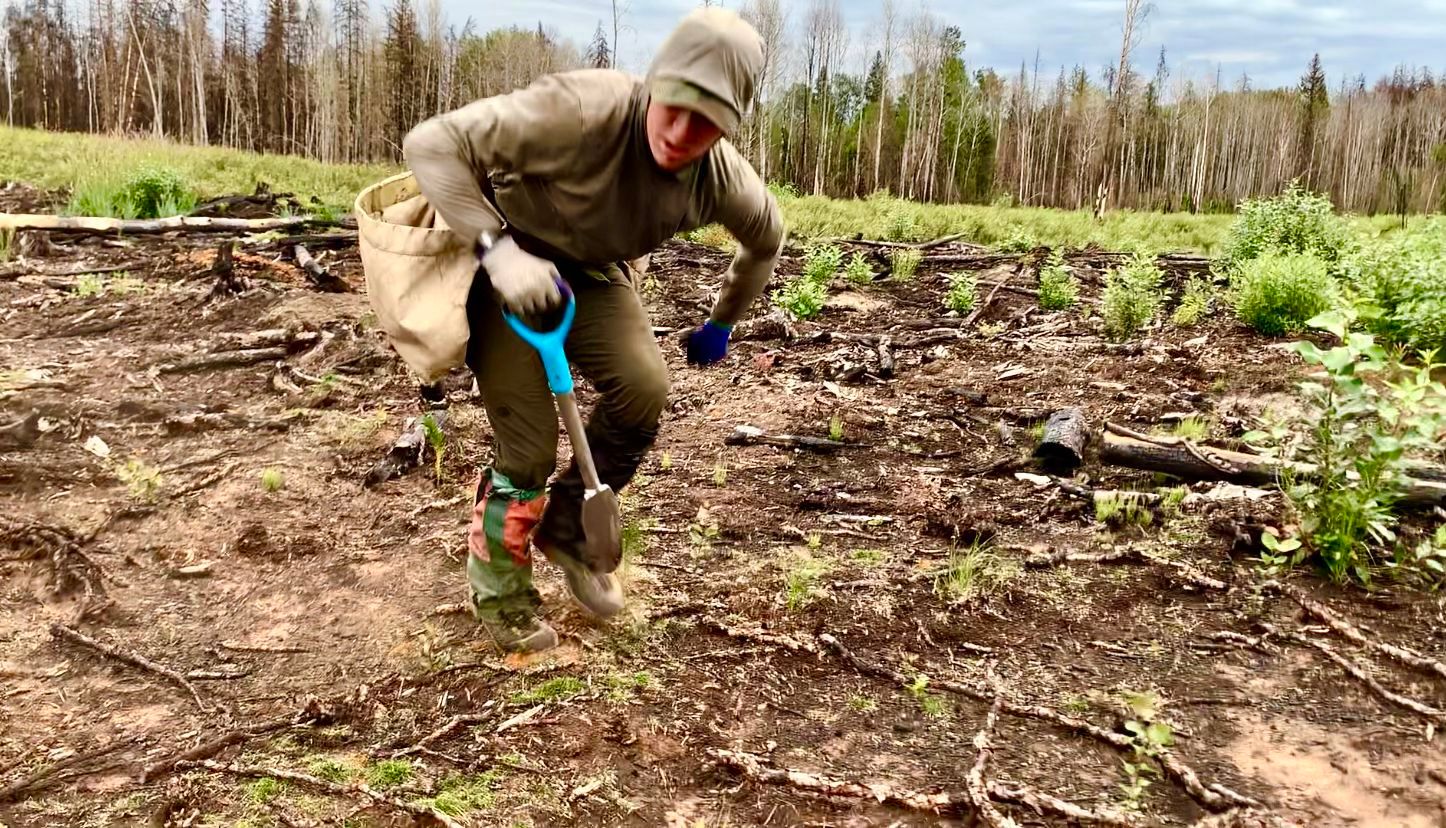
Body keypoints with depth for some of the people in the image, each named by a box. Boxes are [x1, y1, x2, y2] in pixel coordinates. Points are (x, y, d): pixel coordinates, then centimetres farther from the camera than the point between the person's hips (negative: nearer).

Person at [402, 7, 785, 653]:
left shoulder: (725, 181, -19)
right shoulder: (584, 110, -36)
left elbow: (765, 241, 6)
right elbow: (432, 143, -34)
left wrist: (722, 324, 16)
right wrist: (498, 249, -42)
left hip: (592, 275, 5)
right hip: (508, 265, -4)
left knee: (643, 390, -19)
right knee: (529, 444, -11)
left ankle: (567, 527, 9)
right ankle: (498, 592, 17)